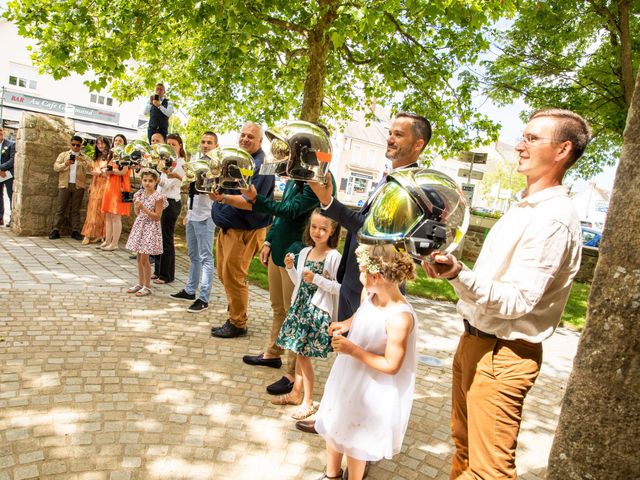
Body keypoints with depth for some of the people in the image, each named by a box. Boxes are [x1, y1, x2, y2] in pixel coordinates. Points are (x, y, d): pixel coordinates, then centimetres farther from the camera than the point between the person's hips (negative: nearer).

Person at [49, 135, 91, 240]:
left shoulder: (84, 158, 13)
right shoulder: (63, 155, 13)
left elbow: (90, 169, -2)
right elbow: (55, 167, 3)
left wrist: (83, 161, -18)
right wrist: (65, 164, -15)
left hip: (78, 186, 0)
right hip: (65, 185, 0)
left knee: (76, 210, 3)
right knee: (61, 208, 0)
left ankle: (75, 231, 5)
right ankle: (55, 230, 1)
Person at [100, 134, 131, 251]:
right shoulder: (112, 156, 22)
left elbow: (123, 172, -13)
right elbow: (108, 172, 19)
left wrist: (110, 170, -1)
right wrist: (107, 171, -3)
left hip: (119, 187, -8)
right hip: (109, 186, 8)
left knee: (116, 216, -10)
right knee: (108, 216, 6)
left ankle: (114, 244, -7)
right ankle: (107, 241, 11)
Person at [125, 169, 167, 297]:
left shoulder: (158, 197, -13)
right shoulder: (139, 194, 6)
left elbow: (157, 217, -15)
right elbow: (137, 213, 13)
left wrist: (144, 208, -21)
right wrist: (136, 205, -5)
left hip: (150, 228, -6)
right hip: (139, 226, 7)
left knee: (144, 258, -4)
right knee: (139, 258, 12)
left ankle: (147, 286, 8)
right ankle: (140, 283, 25)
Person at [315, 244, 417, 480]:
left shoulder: (400, 318, -32)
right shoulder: (372, 295, -9)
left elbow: (391, 365, -26)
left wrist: (352, 349, -27)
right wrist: (345, 324, -4)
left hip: (370, 391, -8)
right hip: (348, 377, 8)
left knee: (354, 440, 16)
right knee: (333, 427, 25)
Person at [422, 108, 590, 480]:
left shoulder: (553, 219, -20)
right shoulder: (527, 206, 11)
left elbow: (516, 302, -26)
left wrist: (459, 274, -38)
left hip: (502, 355, -9)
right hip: (474, 340, 9)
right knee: (464, 444, 23)